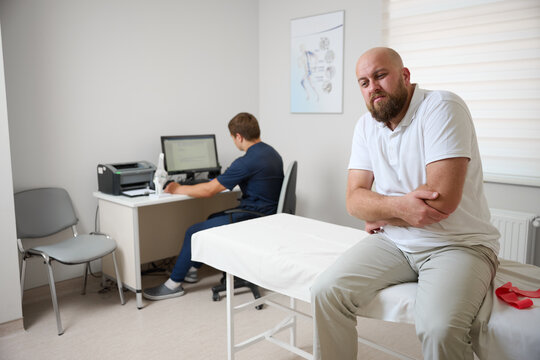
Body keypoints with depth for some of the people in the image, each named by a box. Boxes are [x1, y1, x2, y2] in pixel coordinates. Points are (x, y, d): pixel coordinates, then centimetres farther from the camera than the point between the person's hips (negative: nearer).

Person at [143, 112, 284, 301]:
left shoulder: (248, 161, -23)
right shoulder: (271, 152, 6)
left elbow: (208, 190, -18)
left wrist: (177, 189, -4)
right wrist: (222, 181, 33)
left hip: (252, 219, -10)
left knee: (194, 232, -2)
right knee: (213, 218, 26)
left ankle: (174, 284, 11)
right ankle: (191, 268, 35)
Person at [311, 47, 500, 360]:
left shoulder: (442, 108, -13)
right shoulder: (366, 126, 5)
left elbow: (443, 200, -23)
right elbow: (355, 200, -1)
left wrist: (379, 214, -7)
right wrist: (399, 206, -22)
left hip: (459, 244, -5)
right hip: (394, 242, 5)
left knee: (439, 328, -31)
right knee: (326, 291, -13)